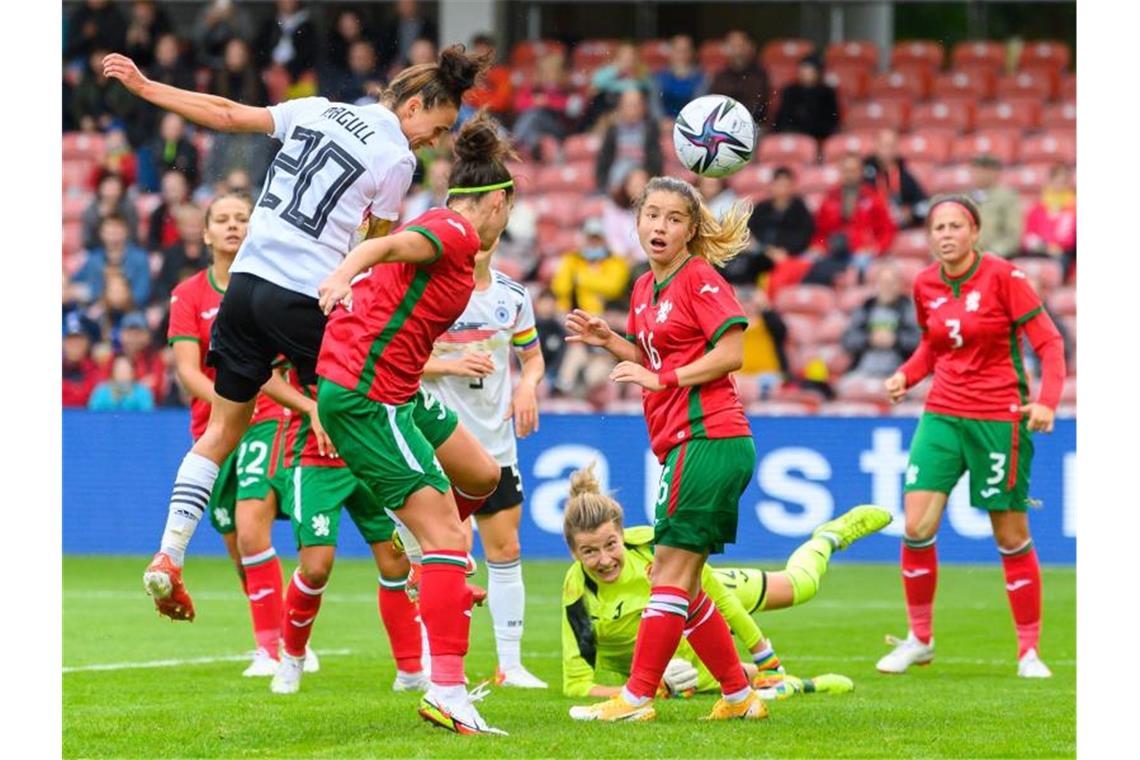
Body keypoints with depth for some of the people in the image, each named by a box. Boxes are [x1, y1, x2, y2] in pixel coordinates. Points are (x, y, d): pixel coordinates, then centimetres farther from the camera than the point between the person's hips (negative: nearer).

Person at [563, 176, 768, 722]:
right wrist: (608, 340, 8)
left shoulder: (700, 278, -8)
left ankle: (637, 698, -10)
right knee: (683, 586, 11)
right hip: (680, 445, 10)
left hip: (708, 440, -10)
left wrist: (662, 379, -15)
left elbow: (730, 352, -15)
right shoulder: (645, 289, 17)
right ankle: (739, 696, 19)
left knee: (670, 572, -10)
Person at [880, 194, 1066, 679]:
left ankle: (1030, 651, 11)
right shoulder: (925, 285, 4)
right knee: (916, 525, -8)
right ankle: (919, 638, 8)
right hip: (942, 415, 4)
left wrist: (1047, 400, -22)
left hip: (999, 418, -4)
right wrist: (906, 375, 1)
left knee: (1011, 537, 0)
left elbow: (1048, 342, -8)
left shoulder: (1003, 277, -10)